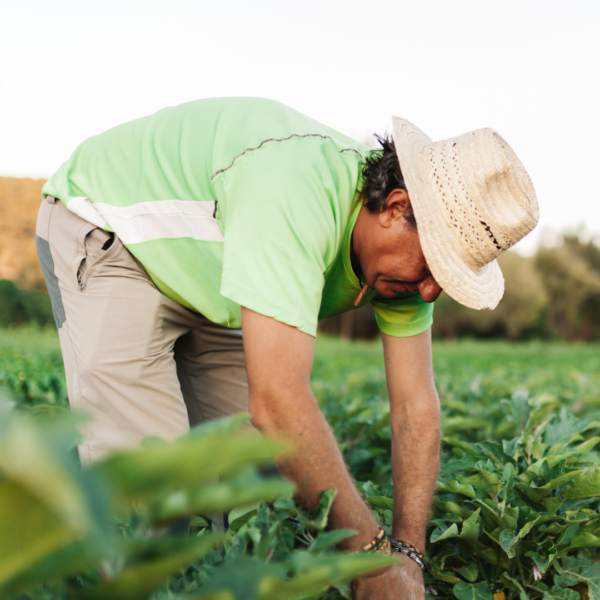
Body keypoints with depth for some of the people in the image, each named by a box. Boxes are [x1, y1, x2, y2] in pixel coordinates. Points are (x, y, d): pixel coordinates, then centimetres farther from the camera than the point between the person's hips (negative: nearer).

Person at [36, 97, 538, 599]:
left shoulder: (404, 250, -15)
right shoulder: (297, 193, -41)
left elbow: (416, 405, -11)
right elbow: (278, 400, -43)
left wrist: (408, 550, -18)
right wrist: (371, 553, -36)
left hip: (204, 275, 7)